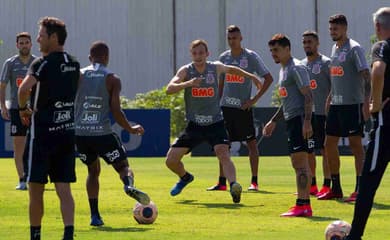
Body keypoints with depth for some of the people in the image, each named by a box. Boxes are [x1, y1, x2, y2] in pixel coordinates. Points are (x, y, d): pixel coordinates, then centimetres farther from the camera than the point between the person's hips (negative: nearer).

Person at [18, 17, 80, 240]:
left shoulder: (43, 63, -12)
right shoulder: (74, 64, 10)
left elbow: (24, 89, -27)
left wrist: (23, 108, -8)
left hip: (42, 133, -6)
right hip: (67, 132, 6)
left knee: (36, 189, 5)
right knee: (64, 189, 1)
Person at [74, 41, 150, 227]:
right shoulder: (112, 79, 0)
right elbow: (116, 111, -5)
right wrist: (131, 129, 10)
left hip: (80, 133, 3)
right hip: (102, 133, -3)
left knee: (93, 171, 21)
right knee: (123, 166, 9)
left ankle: (94, 215, 11)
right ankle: (129, 185, -28)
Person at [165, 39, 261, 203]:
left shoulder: (216, 68, -2)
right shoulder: (186, 71, -7)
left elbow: (231, 69, 23)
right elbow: (169, 89, -23)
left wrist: (250, 75, 24)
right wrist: (188, 83, -37)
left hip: (215, 123, -1)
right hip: (194, 125, 1)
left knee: (223, 153, -27)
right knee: (171, 160, 1)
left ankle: (234, 187, -42)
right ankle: (185, 177, 33)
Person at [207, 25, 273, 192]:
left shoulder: (251, 57, -5)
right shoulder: (223, 58, 9)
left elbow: (268, 78, -3)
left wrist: (255, 99, -8)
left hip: (243, 107, -4)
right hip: (225, 107, 4)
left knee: (251, 142, -2)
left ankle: (254, 182, 3)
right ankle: (222, 182, 9)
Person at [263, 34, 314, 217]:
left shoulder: (296, 68, -10)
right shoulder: (283, 70, 21)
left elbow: (308, 96, -17)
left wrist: (307, 121, -25)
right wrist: (274, 121, 29)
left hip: (300, 120, -10)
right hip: (290, 120, 10)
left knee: (300, 162, -13)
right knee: (298, 163, 10)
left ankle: (303, 205, -15)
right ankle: (303, 204, 13)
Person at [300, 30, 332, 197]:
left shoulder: (326, 63, -5)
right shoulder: (301, 65, 15)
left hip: (322, 113, -7)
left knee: (325, 149, -5)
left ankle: (327, 186, -4)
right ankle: (312, 185, 15)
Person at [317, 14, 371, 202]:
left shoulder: (354, 49, -10)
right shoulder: (334, 49, 15)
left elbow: (366, 76, -14)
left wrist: (366, 102, -21)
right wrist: (330, 97, 20)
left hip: (352, 104, -9)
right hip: (336, 104, 9)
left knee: (355, 144, -7)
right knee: (330, 144, 9)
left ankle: (359, 190, -5)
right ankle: (336, 189, 17)